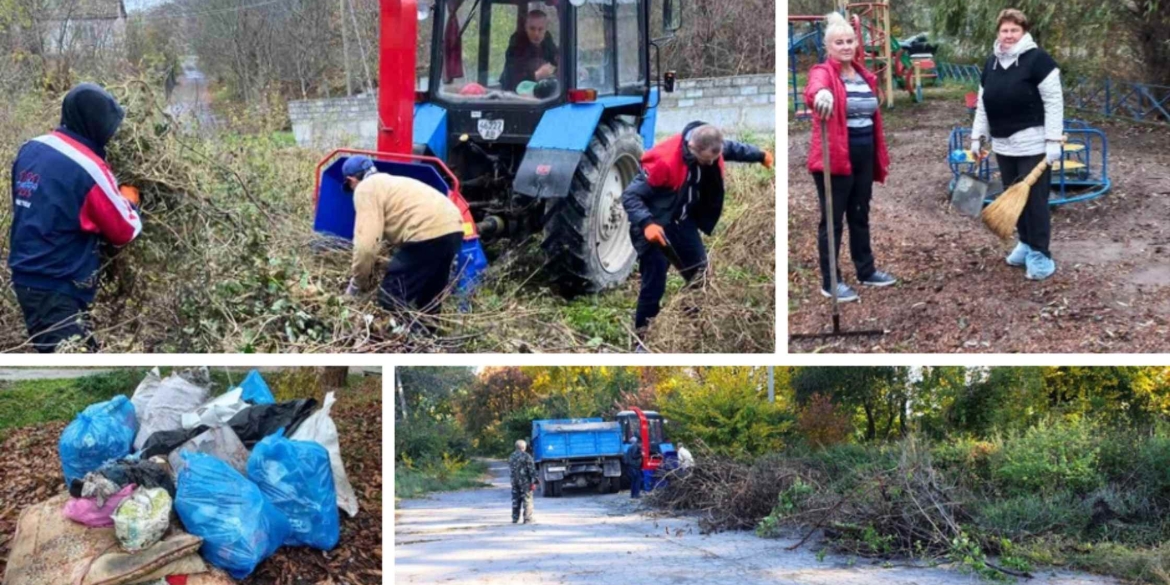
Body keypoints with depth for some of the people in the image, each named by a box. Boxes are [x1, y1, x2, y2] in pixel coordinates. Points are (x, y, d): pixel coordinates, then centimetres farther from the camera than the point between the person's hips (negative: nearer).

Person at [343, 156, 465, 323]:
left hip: (428, 233, -10)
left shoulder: (365, 188, 4)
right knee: (427, 301, 24)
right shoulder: (388, 182, 32)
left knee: (392, 299, 0)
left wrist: (357, 283, 6)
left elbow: (367, 242, -8)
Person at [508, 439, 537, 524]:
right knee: (527, 500, -1)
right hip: (525, 482, -6)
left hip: (514, 481, 6)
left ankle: (515, 518, 13)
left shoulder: (511, 457, 10)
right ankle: (527, 519, -3)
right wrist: (533, 482, -9)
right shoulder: (526, 456, -11)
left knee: (515, 500, 11)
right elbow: (532, 470, -12)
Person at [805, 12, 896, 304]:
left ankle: (866, 271, 31)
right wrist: (821, 93, -61)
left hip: (864, 156, 7)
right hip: (834, 157, -7)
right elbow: (814, 88, -37)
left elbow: (873, 116, 16)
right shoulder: (823, 72, -11)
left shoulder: (864, 75, 11)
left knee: (860, 216, 19)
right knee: (833, 219, 0)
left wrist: (880, 155, 15)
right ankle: (830, 282, 5)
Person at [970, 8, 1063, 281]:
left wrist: (1053, 140, -18)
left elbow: (1054, 101, -14)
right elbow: (983, 104, 18)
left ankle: (1040, 254, 0)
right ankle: (1026, 243, 26)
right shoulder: (992, 63, 10)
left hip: (1032, 144, -7)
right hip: (1004, 145, 7)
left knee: (1034, 199, -5)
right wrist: (977, 136, 14)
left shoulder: (1037, 59, -12)